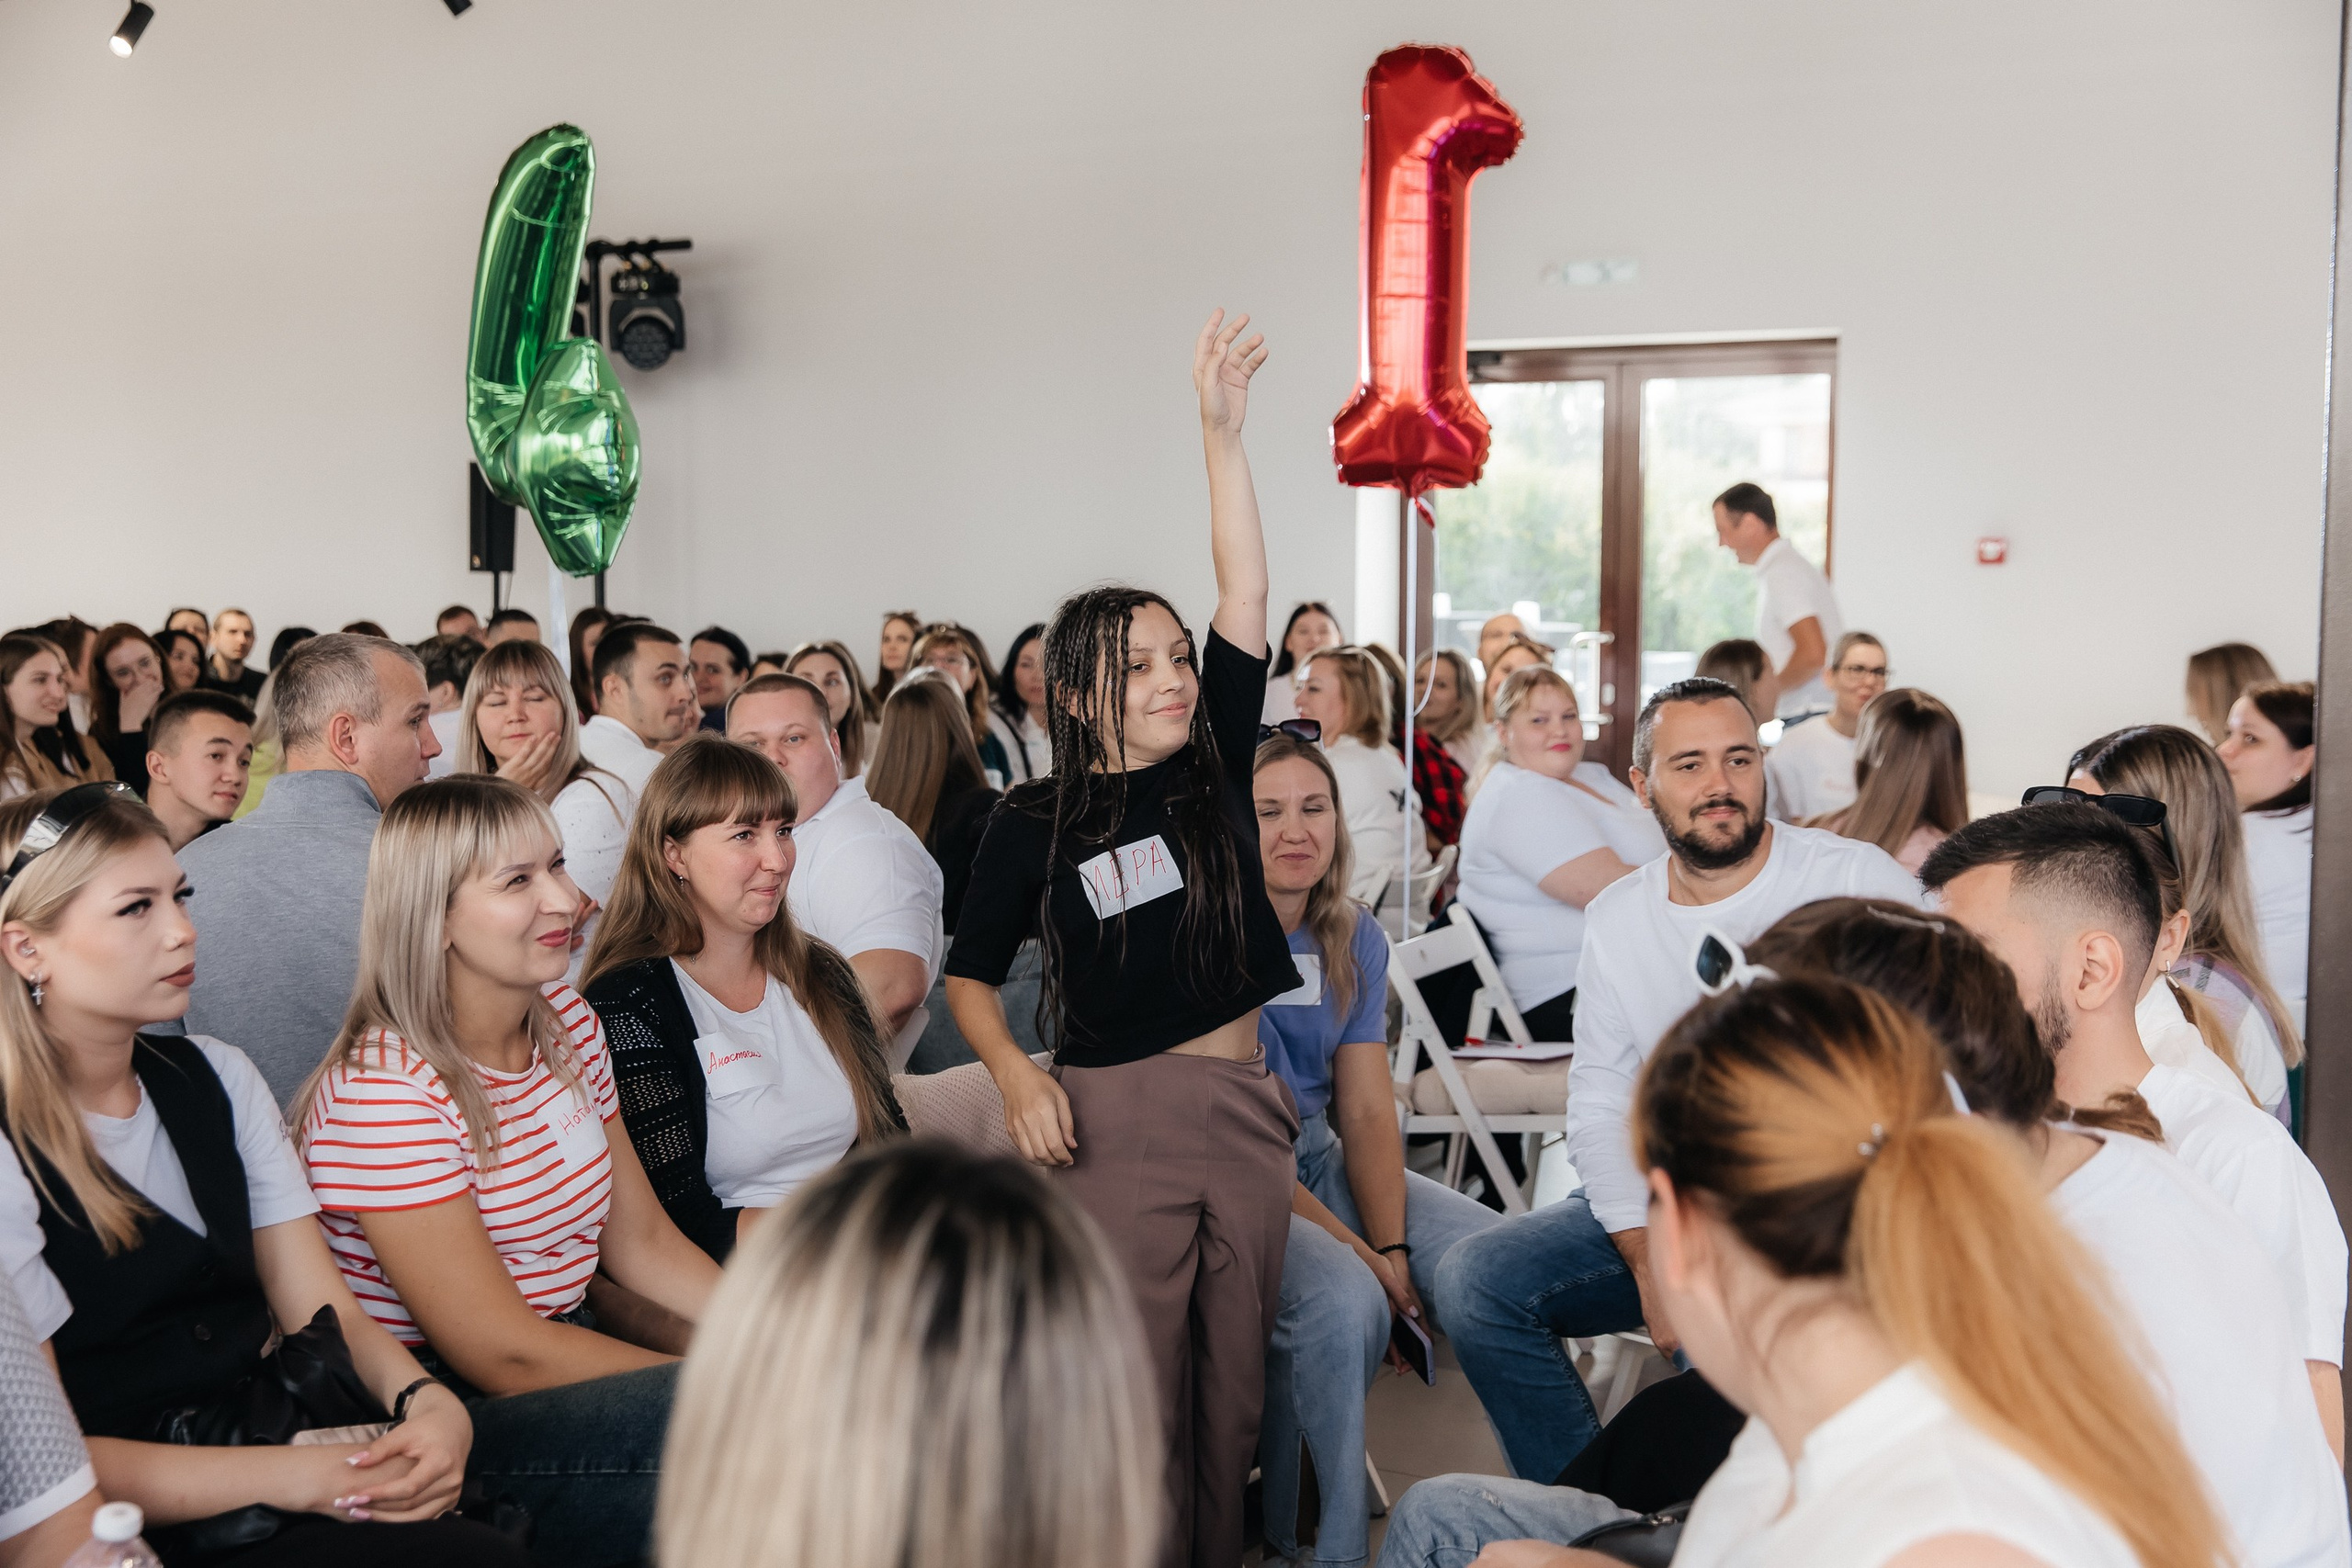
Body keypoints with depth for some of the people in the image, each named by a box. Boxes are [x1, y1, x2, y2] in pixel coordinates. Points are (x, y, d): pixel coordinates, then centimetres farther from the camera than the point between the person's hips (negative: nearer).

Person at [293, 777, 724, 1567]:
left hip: (569, 1345, 8)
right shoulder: (384, 1088, -19)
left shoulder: (566, 1020, 6)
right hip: (437, 1431, -7)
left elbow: (643, 1241, 7)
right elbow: (502, 1355, -20)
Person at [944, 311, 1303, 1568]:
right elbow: (971, 972, 7)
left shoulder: (1214, 772, 5)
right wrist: (1014, 1074, -11)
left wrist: (1222, 429, -7)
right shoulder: (1034, 824, -1)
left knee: (1232, 1388, 11)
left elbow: (1244, 590, -2)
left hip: (1243, 1110, 3)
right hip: (1113, 1120, -3)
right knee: (1134, 1394, 0)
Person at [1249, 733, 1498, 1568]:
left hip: (1319, 1159, 6)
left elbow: (1367, 1113, 3)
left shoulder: (1354, 939, 5)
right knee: (1343, 1297, -32)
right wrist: (1352, 1247, -21)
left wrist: (1391, 1247, -13)